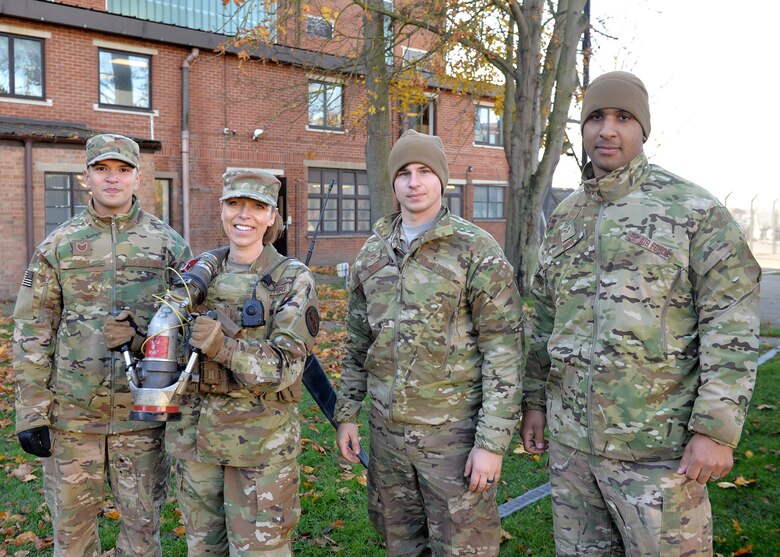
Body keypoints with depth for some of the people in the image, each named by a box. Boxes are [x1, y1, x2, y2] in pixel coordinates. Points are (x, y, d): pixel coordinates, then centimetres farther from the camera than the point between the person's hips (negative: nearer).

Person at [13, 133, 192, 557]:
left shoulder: (168, 244, 2)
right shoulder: (58, 244, 3)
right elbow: (31, 331, 2)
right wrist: (31, 411, -3)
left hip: (143, 412, 0)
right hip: (72, 412, 1)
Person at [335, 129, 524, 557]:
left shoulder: (476, 249, -10)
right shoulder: (372, 253, 7)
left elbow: (503, 349, -13)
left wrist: (492, 441, -16)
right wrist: (346, 413, 11)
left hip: (453, 431, -5)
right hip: (386, 428, 5)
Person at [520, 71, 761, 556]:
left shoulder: (694, 208, -6)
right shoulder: (565, 217, 10)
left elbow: (732, 323, -10)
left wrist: (717, 429, -15)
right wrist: (534, 400, 13)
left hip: (657, 443, -5)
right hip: (570, 435, 5)